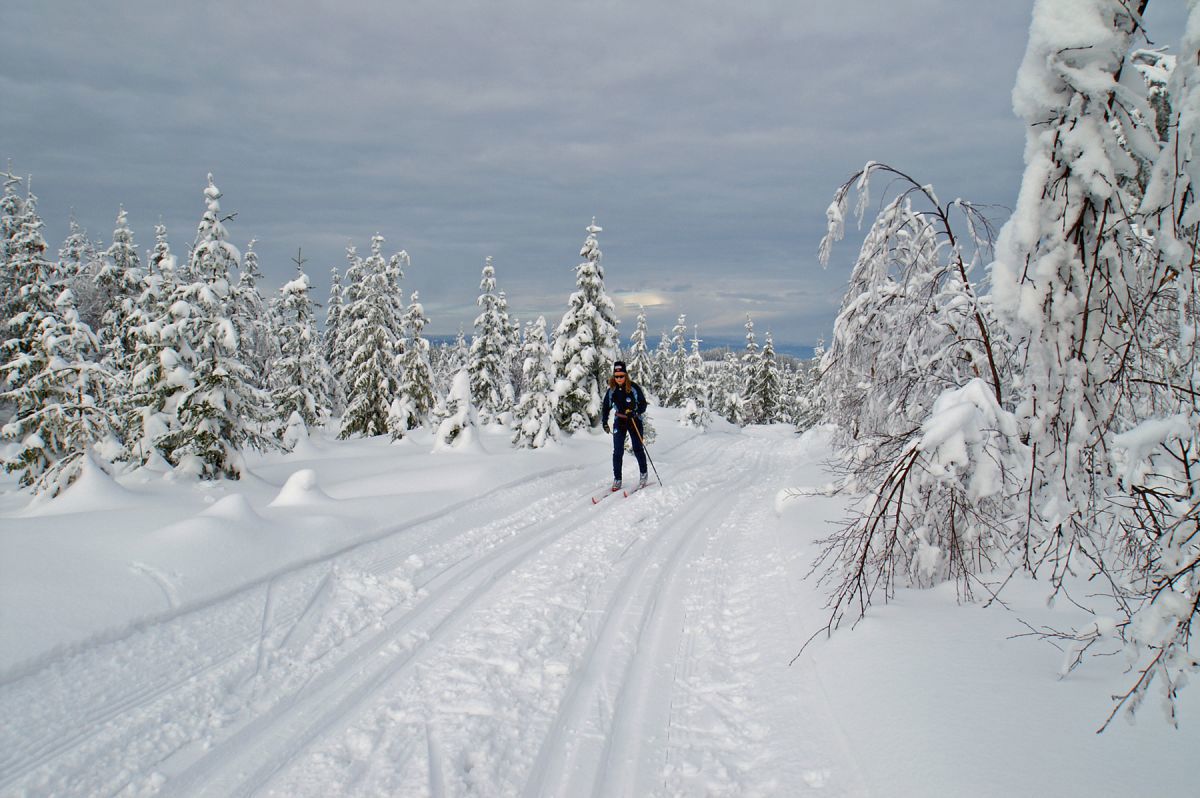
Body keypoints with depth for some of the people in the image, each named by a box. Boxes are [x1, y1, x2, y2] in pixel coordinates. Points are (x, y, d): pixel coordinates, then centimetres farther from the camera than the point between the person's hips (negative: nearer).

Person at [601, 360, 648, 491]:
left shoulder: (634, 388, -13)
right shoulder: (612, 390, -2)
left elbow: (643, 405, -9)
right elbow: (606, 407, 10)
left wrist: (634, 413, -27)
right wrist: (605, 423, 1)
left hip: (635, 421, -2)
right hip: (619, 421, 3)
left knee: (637, 449, 2)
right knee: (618, 451, -5)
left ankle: (643, 475, 23)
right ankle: (617, 480, 0)